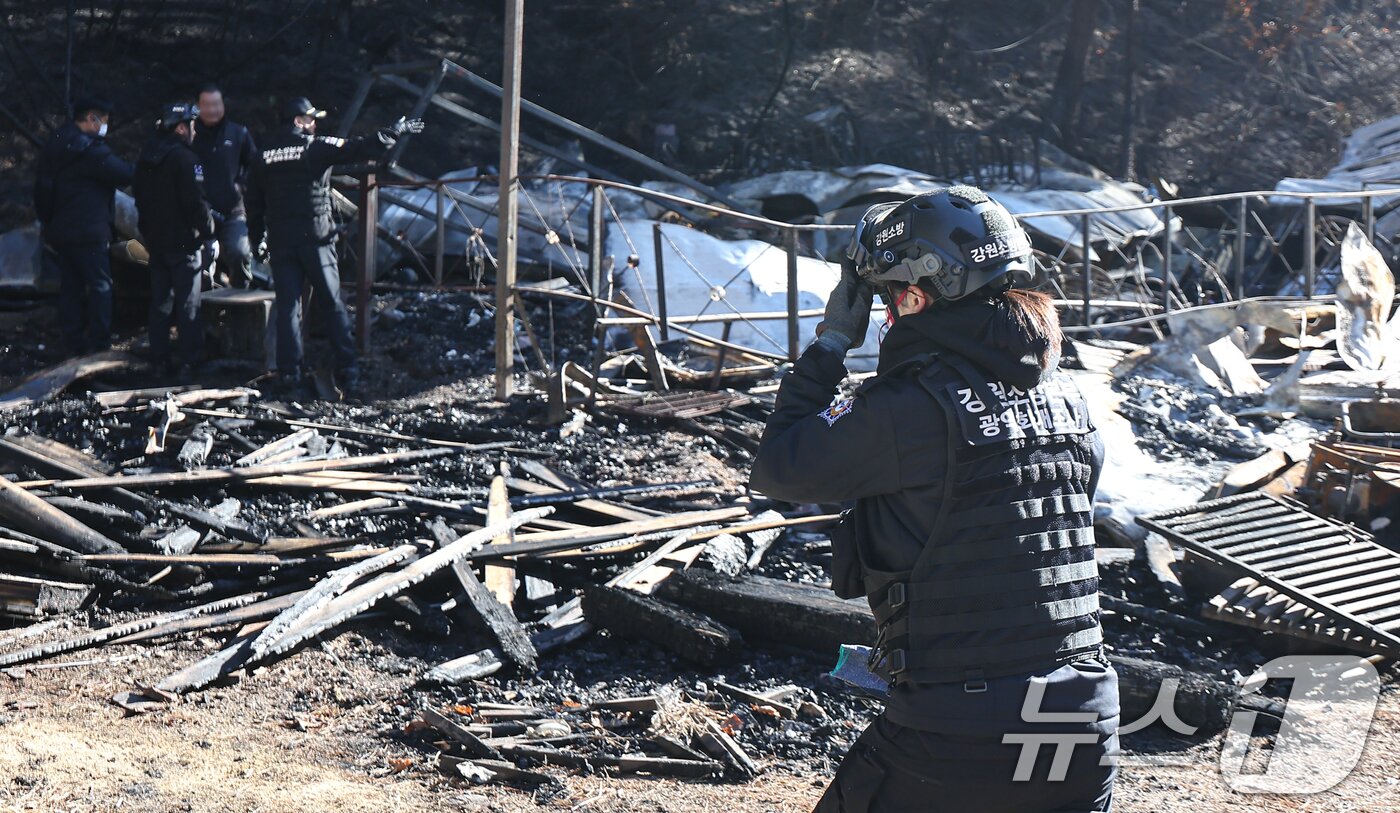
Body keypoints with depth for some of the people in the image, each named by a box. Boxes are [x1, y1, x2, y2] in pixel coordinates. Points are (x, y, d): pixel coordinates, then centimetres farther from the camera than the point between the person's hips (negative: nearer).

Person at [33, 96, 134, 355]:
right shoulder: (89, 149, -15)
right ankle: (99, 344, -5)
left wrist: (47, 221, 20)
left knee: (70, 287, 11)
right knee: (100, 285, -3)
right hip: (86, 231, -9)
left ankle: (75, 343, 12)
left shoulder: (54, 147, 13)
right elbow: (125, 174, -17)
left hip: (58, 231, 9)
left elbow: (41, 188, 17)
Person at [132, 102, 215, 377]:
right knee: (188, 304, -3)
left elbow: (139, 196, 20)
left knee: (160, 302, 13)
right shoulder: (184, 158, -16)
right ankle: (189, 362, -3)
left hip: (155, 241, 8)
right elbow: (196, 201, -20)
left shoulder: (146, 158, 11)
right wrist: (209, 233, -13)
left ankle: (160, 358, 15)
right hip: (183, 242, -8)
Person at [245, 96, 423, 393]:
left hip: (280, 241, 4)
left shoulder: (265, 154, 7)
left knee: (287, 306, 6)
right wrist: (395, 132, 2)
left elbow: (254, 199, 11)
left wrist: (256, 236, 20)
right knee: (333, 304, 4)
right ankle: (347, 370, 3)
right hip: (315, 238, -3)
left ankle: (289, 374, 4)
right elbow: (362, 149, -10)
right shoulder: (318, 148, -7)